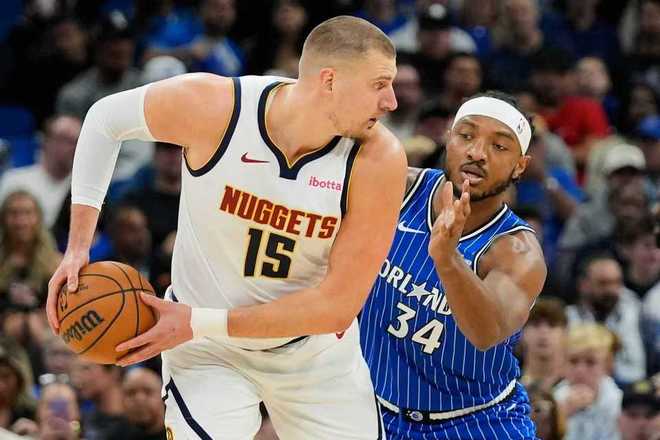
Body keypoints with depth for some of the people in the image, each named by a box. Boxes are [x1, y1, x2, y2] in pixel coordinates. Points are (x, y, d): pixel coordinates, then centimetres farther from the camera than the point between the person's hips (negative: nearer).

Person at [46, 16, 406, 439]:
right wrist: (78, 246, -9)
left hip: (317, 351, 2)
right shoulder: (213, 107, -24)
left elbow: (338, 305, -22)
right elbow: (107, 117, -3)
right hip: (208, 352, -2)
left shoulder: (379, 160, -23)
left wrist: (200, 323, -24)